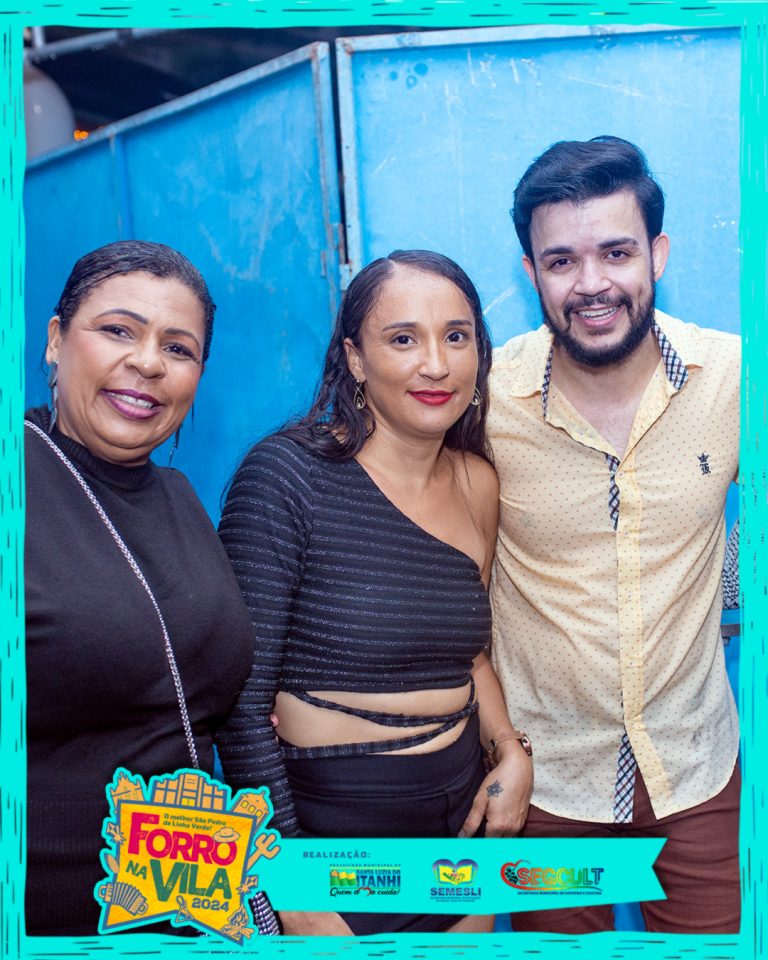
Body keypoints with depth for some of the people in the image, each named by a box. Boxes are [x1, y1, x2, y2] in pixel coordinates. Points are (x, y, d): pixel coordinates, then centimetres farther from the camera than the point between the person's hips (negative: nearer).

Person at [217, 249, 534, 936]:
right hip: (326, 827, -5)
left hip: (464, 817, 6)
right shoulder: (288, 475, -18)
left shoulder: (479, 484, 0)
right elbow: (241, 699, -17)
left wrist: (512, 751, 0)